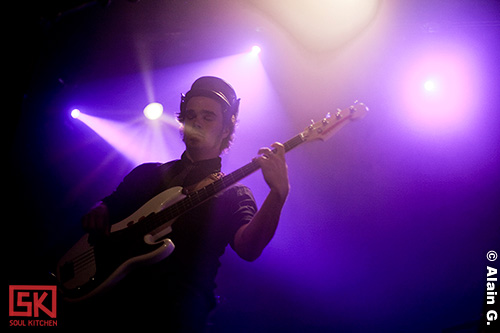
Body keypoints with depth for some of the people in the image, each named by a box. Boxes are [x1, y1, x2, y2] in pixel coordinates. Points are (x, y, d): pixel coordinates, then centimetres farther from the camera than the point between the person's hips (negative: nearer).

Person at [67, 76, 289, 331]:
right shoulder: (147, 173, 26)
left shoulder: (233, 194, 12)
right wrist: (97, 214, 5)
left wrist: (278, 193, -24)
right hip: (115, 295, 3)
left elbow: (247, 249, -7)